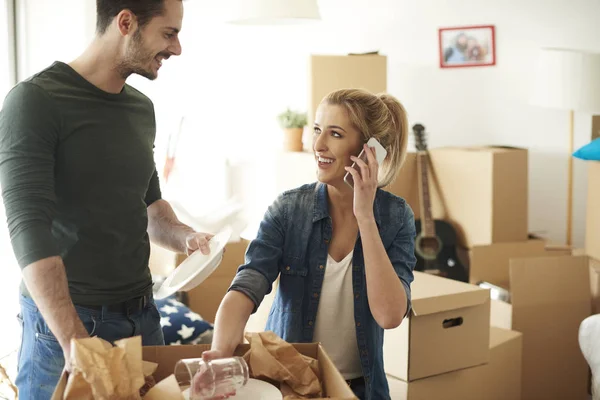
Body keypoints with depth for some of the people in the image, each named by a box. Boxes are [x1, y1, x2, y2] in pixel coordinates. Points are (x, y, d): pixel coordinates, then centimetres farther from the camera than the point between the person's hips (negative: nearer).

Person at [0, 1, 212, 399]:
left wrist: (184, 236, -1)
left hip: (142, 316, 6)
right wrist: (75, 340, -29)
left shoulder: (142, 108, 7)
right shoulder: (36, 101, -14)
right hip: (62, 321, -6)